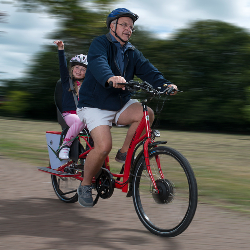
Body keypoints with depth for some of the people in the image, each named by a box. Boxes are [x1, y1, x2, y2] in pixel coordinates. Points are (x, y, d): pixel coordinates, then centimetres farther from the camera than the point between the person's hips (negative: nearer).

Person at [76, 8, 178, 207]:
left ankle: (124, 153, -3)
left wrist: (164, 84, -26)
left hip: (121, 104, 6)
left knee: (146, 114, -22)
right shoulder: (100, 44, -8)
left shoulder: (132, 53, 11)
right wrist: (110, 78, -53)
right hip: (95, 106, -6)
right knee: (104, 145, -24)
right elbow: (98, 63, -31)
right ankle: (85, 185, -1)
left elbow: (147, 70, -5)